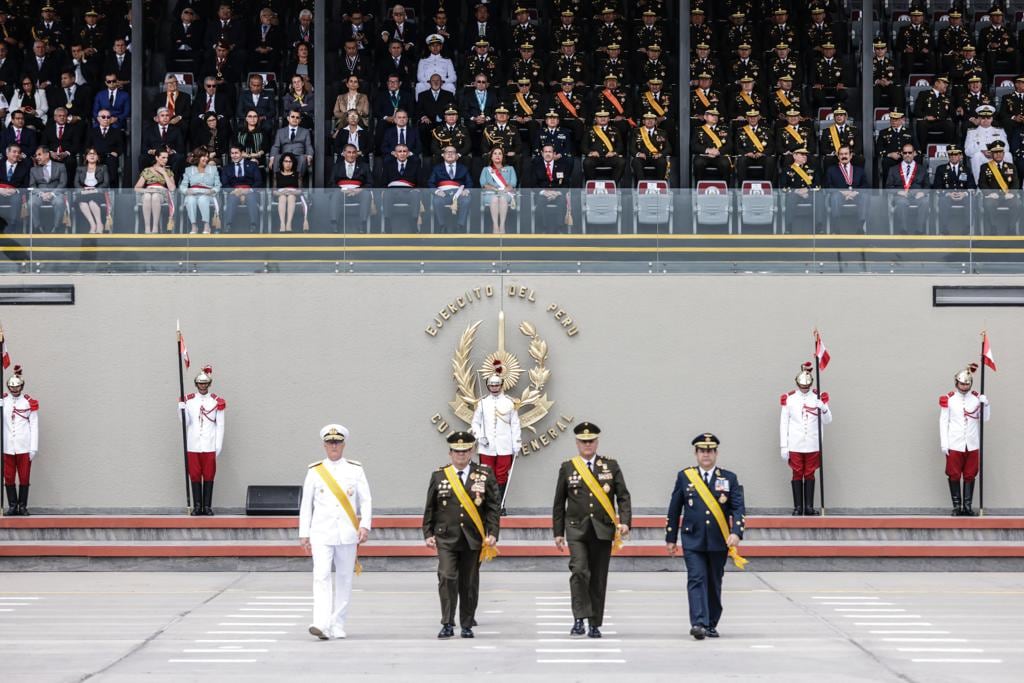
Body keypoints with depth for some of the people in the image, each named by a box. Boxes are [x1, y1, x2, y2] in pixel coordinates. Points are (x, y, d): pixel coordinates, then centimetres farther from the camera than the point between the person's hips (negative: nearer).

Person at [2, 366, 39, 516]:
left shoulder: (30, 402, 0)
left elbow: (34, 426, 1)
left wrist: (34, 448, -3)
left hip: (24, 447, -1)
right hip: (7, 446, 1)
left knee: (24, 477, 3)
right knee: (8, 477, 4)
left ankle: (23, 506, 11)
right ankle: (12, 505, 12)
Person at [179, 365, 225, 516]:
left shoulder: (217, 401, 2)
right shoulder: (188, 400, 5)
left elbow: (220, 425, 2)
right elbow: (184, 423, 3)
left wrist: (218, 447, -3)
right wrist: (181, 409, -13)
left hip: (209, 446, -1)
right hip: (192, 446, 1)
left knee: (209, 476, 2)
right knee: (194, 475, 2)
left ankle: (207, 506, 8)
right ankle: (197, 506, 8)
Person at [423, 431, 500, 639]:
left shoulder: (485, 474, 4)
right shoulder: (439, 475, 6)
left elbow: (493, 507, 3)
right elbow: (430, 508, 10)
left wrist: (492, 534, -5)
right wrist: (428, 534, 5)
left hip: (473, 539, 0)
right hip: (446, 538, 0)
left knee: (469, 583, 6)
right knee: (447, 577, -14)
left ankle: (467, 625, 18)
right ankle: (447, 624, -8)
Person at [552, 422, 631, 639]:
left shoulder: (610, 466, 7)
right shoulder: (567, 468, 6)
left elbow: (623, 496, 4)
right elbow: (559, 503, 10)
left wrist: (625, 521, -10)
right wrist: (558, 532, 7)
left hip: (603, 530, 1)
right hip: (576, 529, -1)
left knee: (598, 578, 4)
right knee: (579, 571, -20)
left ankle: (595, 624, 12)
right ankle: (580, 618, -15)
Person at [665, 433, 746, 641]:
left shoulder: (729, 478, 5)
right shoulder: (684, 476, 5)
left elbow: (738, 508, -1)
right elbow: (674, 510, 9)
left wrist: (736, 532, -17)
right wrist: (670, 538, 8)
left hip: (719, 542, 1)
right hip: (693, 540, -1)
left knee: (714, 583, 9)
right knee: (696, 580, -13)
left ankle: (711, 624, 21)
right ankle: (698, 623, -21)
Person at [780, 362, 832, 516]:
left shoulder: (818, 398, 2)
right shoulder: (789, 398, -1)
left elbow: (827, 421, 1)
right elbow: (783, 423, 1)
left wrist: (824, 408, -21)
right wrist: (783, 447, -3)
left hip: (812, 445, 1)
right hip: (795, 445, -1)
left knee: (810, 474, 6)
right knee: (797, 474, 3)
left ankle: (809, 506, 10)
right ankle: (798, 507, 8)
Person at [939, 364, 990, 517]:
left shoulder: (977, 398, 4)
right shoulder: (948, 399, -2)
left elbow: (985, 418, 4)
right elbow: (943, 422, -1)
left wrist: (985, 404, -15)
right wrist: (944, 444, -4)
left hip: (972, 445, 2)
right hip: (954, 445, -2)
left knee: (970, 475, 5)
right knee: (954, 475, 2)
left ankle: (967, 505, 10)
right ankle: (957, 506, 10)